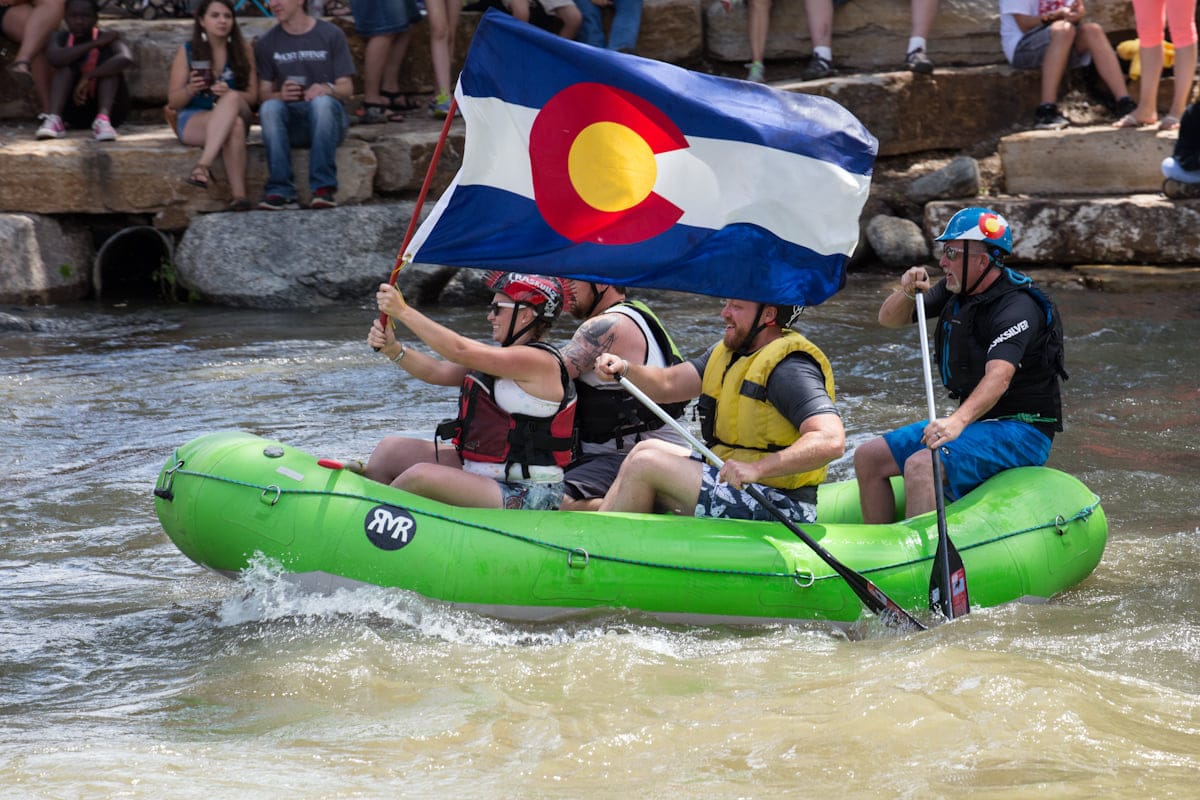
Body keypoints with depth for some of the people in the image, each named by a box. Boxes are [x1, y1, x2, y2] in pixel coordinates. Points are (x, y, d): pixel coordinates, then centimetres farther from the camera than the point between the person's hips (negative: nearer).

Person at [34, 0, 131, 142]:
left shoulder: (107, 39, -11)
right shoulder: (61, 38, -3)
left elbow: (126, 59, -34)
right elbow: (55, 59, -27)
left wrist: (88, 77, -37)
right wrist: (94, 44, -25)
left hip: (111, 108, -2)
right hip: (73, 110, 2)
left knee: (107, 55, -20)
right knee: (67, 61, -17)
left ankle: (103, 119, -40)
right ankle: (54, 119, -36)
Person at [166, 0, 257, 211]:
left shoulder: (242, 50, 6)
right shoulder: (187, 51, 2)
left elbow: (252, 96, 2)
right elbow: (173, 102, 4)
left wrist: (228, 94, -20)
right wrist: (190, 90, -19)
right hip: (193, 119, -1)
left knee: (232, 99, -37)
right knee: (234, 126, -36)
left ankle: (203, 165, -49)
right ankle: (239, 196, -49)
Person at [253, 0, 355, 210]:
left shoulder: (331, 35, 3)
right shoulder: (266, 43, 9)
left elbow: (347, 88, 1)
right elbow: (264, 94, 6)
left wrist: (327, 89, -22)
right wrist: (280, 95, -17)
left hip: (327, 118, -2)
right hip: (289, 122, 2)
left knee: (322, 102, -36)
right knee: (269, 108, -31)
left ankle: (323, 187, -38)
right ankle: (281, 191, -36)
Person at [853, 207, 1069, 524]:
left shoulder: (1017, 308, -21)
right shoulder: (955, 292, 6)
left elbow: (998, 377, -36)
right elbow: (890, 319, 10)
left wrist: (958, 421, -52)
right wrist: (907, 293, -13)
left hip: (1021, 431, -9)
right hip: (971, 420, 9)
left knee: (921, 466, -31)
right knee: (869, 457, 3)